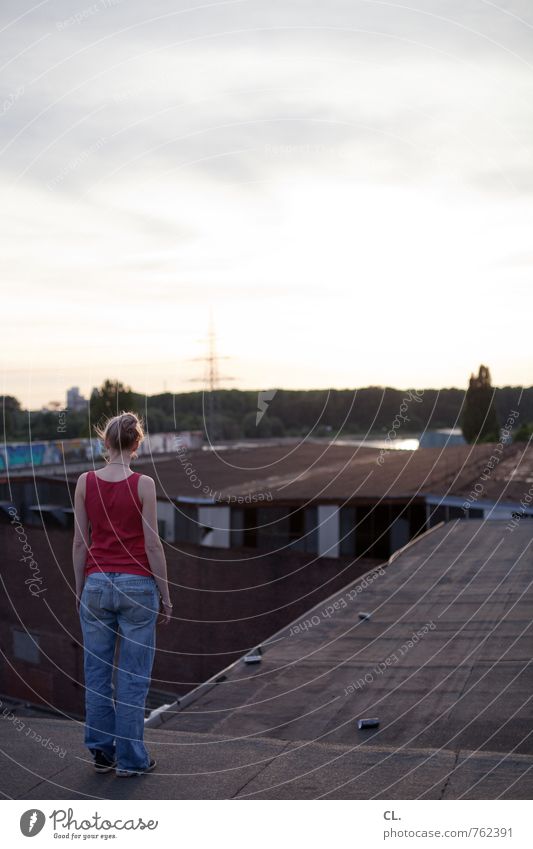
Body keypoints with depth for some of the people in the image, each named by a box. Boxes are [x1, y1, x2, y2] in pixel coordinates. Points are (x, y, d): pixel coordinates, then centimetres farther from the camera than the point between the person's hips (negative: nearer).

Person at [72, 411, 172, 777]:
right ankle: (131, 758, 11)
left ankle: (102, 752, 20)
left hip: (97, 584, 3)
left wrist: (80, 590, 13)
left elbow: (80, 543, 3)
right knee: (133, 677, 5)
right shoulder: (143, 484, -11)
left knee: (98, 672, 12)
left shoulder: (85, 481, -1)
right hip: (137, 585, -3)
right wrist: (165, 595, 0)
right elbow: (152, 545, -9)